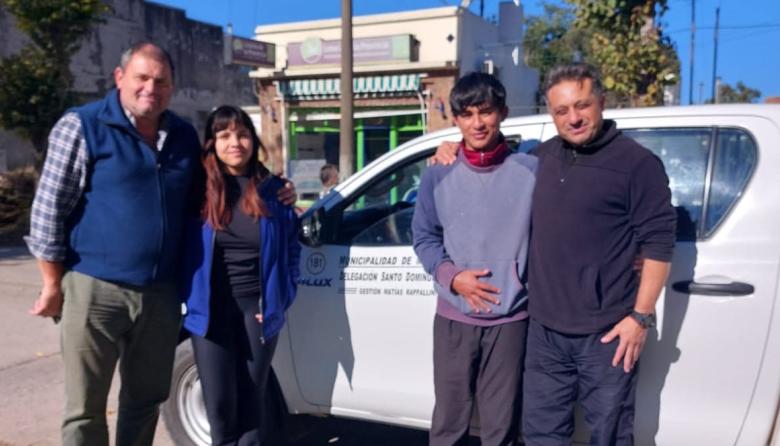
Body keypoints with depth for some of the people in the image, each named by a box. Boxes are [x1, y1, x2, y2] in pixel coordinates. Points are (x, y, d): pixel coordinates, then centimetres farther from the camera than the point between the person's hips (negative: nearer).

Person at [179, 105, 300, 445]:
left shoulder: (273, 190, 0)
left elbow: (291, 249, 5)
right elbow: (184, 250, 4)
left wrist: (279, 301, -2)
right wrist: (191, 299, -4)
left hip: (257, 309, 0)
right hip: (210, 310, 0)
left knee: (251, 400, 12)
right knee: (219, 404, 6)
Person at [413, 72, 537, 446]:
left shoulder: (530, 171, -3)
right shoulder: (438, 176, 1)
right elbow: (424, 238, 6)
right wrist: (452, 277, -10)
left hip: (511, 318, -1)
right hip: (454, 317, 1)